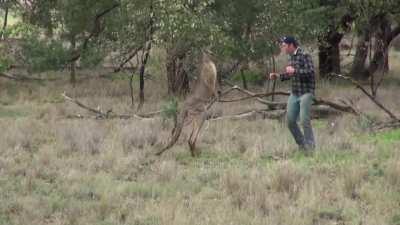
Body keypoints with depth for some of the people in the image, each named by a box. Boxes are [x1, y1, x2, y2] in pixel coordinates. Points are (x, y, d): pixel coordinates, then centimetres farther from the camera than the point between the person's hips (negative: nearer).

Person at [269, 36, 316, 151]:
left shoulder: (305, 56, -13)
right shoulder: (291, 57, 12)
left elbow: (311, 72, -23)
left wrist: (294, 71, -21)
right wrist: (278, 76, 12)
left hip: (306, 93, -8)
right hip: (294, 94, 8)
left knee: (304, 121, -13)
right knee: (290, 121, 6)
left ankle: (310, 146, -4)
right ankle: (301, 144, 20)